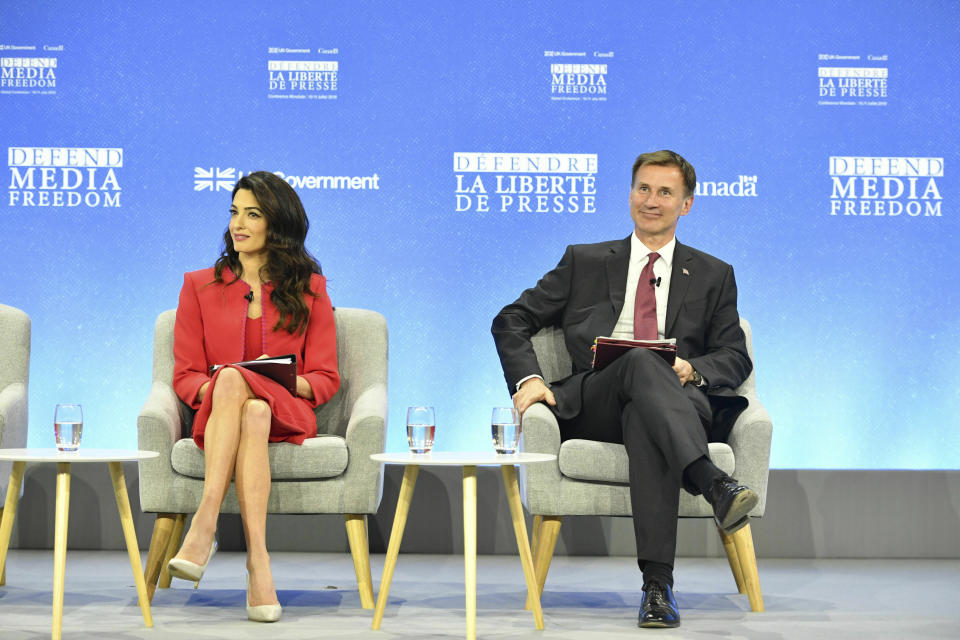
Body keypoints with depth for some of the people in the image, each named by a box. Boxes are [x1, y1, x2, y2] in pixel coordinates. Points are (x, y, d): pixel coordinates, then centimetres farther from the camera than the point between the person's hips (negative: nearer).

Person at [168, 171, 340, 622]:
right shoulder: (200, 286, 17)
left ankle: (204, 526, -46)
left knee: (244, 396, -37)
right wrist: (217, 386, -12)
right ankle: (258, 560, -50)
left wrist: (283, 381, -12)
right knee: (247, 407, -38)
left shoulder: (309, 288, 15)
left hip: (286, 412, 0)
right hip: (217, 417, 1)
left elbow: (325, 379, 10)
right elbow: (185, 376, 11)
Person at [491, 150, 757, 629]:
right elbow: (511, 321, 17)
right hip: (591, 406, 0)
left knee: (643, 420, -39)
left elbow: (736, 357, 15)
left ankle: (657, 584, -47)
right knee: (640, 361, -36)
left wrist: (693, 369, -9)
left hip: (677, 404, 0)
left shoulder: (713, 276, 23)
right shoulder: (585, 261, 22)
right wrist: (528, 378, -4)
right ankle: (715, 486, -54)